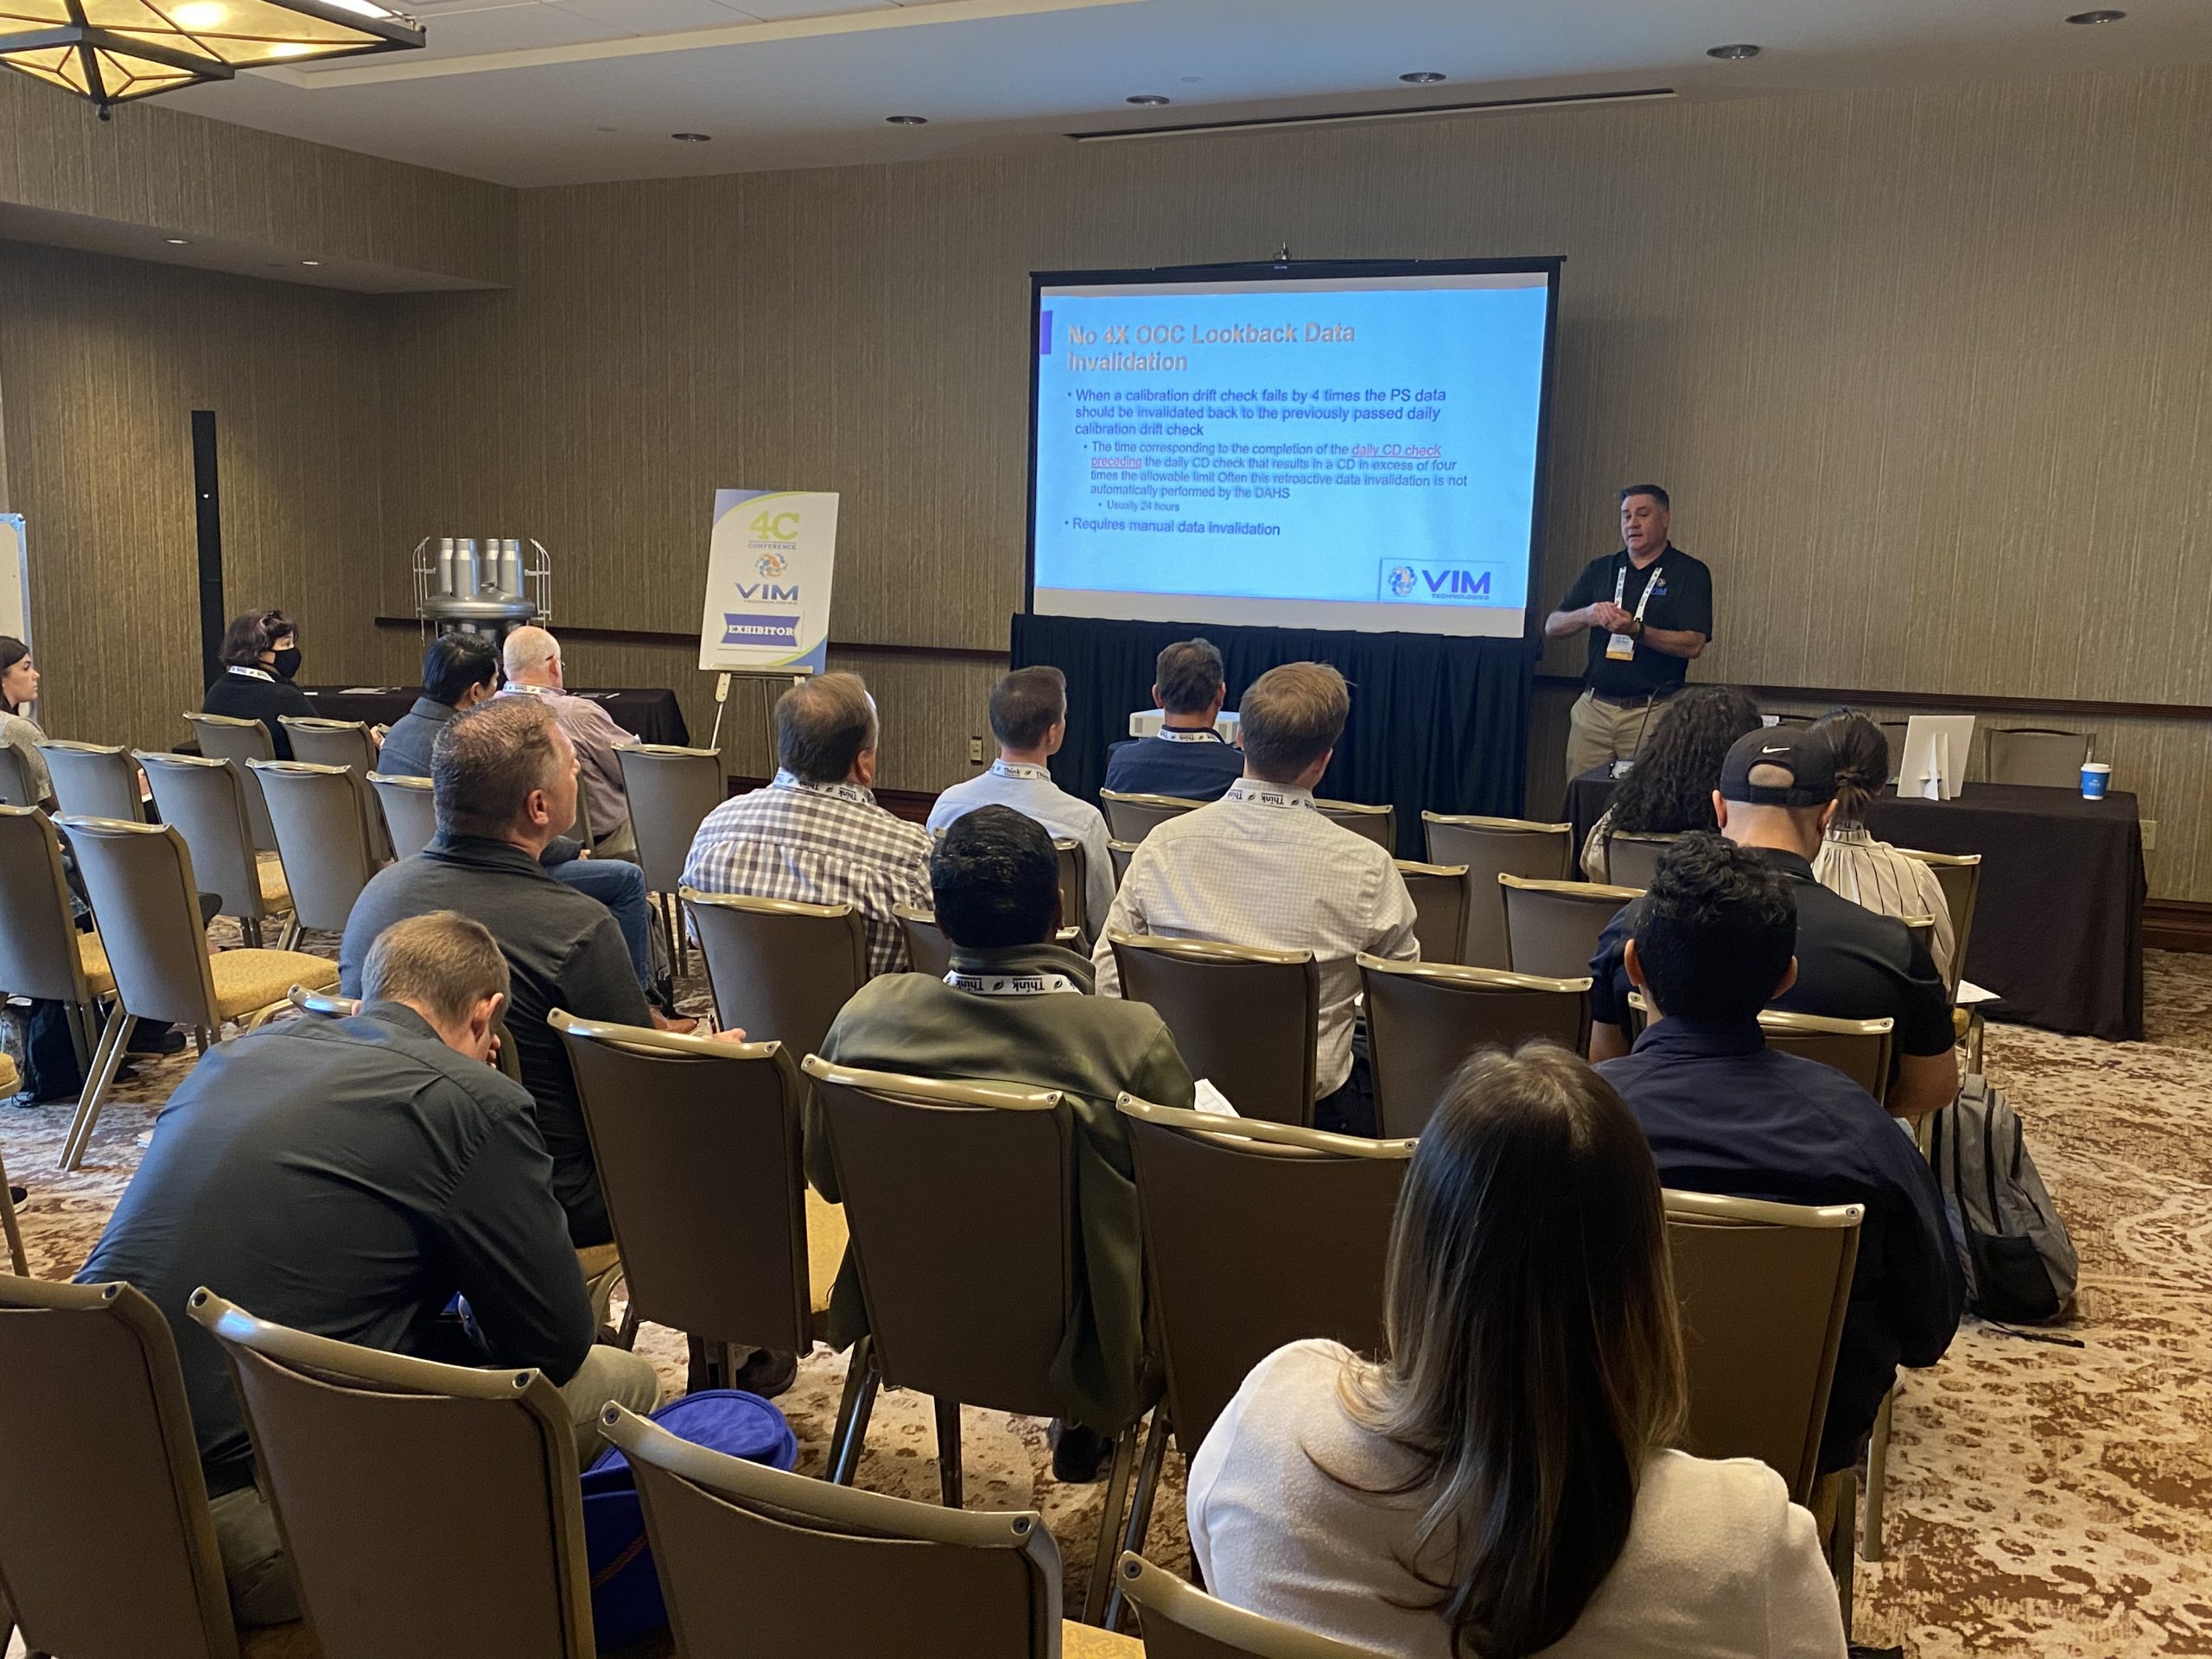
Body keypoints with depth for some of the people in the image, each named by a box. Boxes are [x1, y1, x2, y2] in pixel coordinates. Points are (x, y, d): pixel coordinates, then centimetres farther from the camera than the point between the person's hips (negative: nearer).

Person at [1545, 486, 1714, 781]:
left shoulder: (1691, 573, 3)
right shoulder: (1600, 569, 15)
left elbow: (1694, 643, -8)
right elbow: (1551, 627, 10)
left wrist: (1637, 630, -22)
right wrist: (1587, 615, -11)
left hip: (1651, 712, -4)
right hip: (1593, 708, 4)